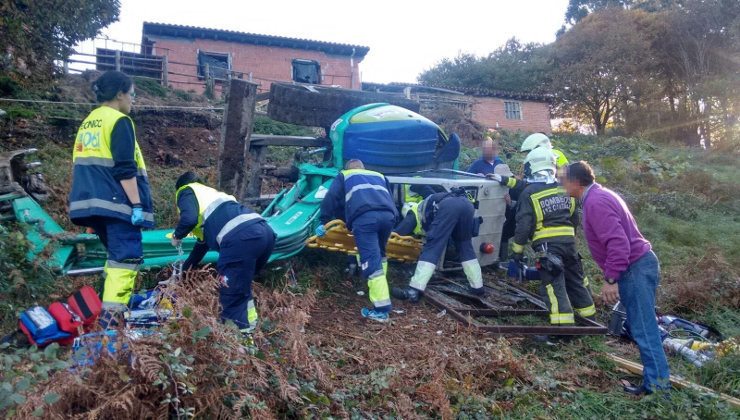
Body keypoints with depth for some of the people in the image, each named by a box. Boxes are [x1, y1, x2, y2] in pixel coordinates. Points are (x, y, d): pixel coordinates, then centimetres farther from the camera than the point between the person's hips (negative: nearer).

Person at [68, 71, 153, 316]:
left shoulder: (87, 123, 19)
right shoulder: (119, 121, -9)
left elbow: (86, 165, 22)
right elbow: (125, 169, -17)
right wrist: (137, 204, -17)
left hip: (92, 201, 9)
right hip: (115, 201, -9)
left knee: (117, 252, 19)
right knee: (127, 255, -8)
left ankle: (109, 303, 22)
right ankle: (113, 313, -13)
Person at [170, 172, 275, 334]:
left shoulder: (186, 192, 19)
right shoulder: (212, 192, 41)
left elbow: (189, 219, -6)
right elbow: (204, 240, 50)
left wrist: (177, 236, 16)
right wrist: (186, 267, 61)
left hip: (240, 238, -9)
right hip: (265, 231, 9)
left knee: (231, 295, 1)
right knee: (242, 287, 26)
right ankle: (249, 326, 30)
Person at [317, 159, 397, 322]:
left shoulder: (343, 175, 32)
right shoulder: (379, 176, 40)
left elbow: (331, 198, 20)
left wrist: (324, 222, 22)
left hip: (364, 216, -4)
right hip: (388, 215, 4)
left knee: (371, 261, -9)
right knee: (380, 254, 28)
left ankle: (381, 310, -13)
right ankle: (380, 285, 33)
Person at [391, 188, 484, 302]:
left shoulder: (413, 213, 28)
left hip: (448, 206, -7)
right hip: (467, 203, 7)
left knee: (431, 249, -5)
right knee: (465, 247, 23)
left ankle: (414, 291, -11)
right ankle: (478, 287, 27)